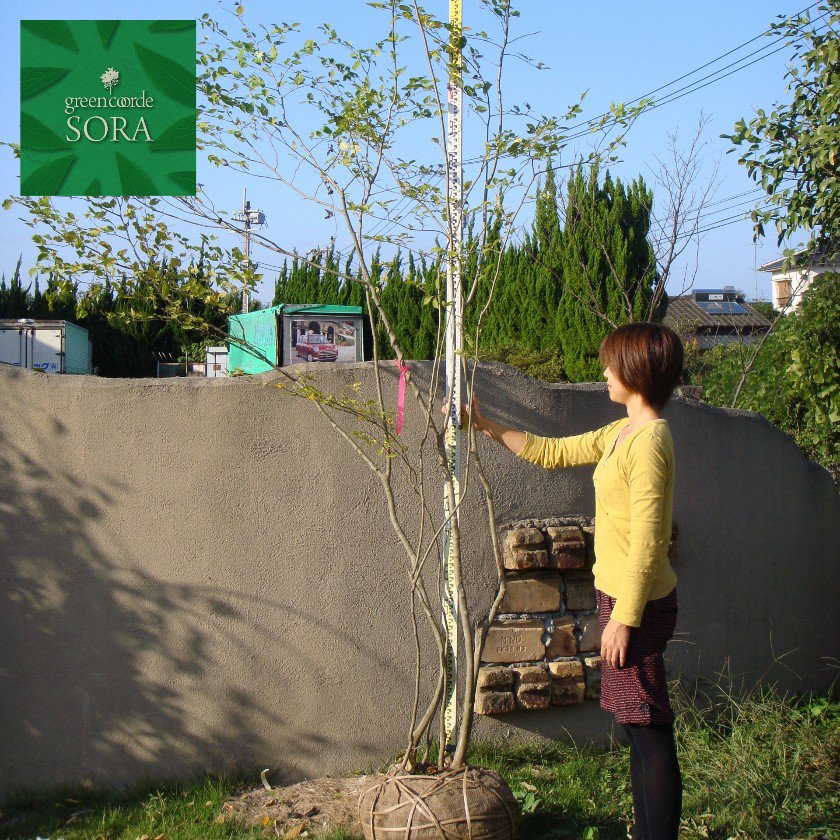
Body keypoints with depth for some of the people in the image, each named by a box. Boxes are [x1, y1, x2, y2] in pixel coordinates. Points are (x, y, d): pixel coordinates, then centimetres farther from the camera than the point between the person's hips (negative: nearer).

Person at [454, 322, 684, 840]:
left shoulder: (649, 440, -18)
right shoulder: (622, 433, 12)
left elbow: (647, 541, -22)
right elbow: (553, 452, 22)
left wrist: (624, 618, -20)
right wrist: (485, 425, 21)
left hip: (636, 602, -10)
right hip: (623, 597, 10)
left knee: (649, 730, -5)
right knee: (641, 728, 15)